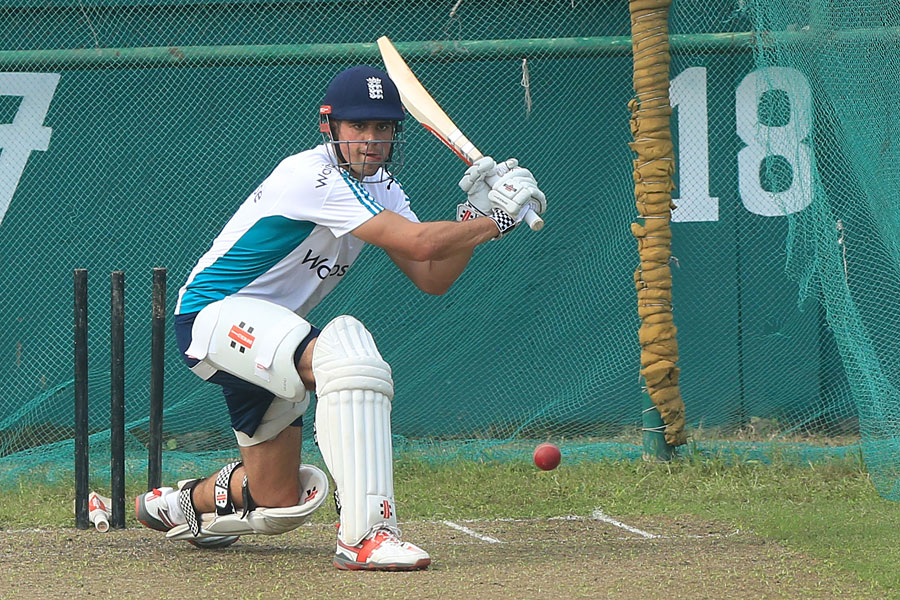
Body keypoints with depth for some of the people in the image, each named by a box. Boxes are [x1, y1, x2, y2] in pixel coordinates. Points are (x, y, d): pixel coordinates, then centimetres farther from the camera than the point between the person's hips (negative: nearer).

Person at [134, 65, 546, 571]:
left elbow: (432, 279, 0)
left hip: (264, 338, 10)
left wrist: (476, 212, -12)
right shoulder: (314, 177, -23)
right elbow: (419, 243, -30)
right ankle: (365, 536, -44)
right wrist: (500, 220, -20)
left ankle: (184, 504, 45)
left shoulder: (379, 188, 7)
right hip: (214, 315, -10)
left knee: (280, 504, 11)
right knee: (345, 345, -38)